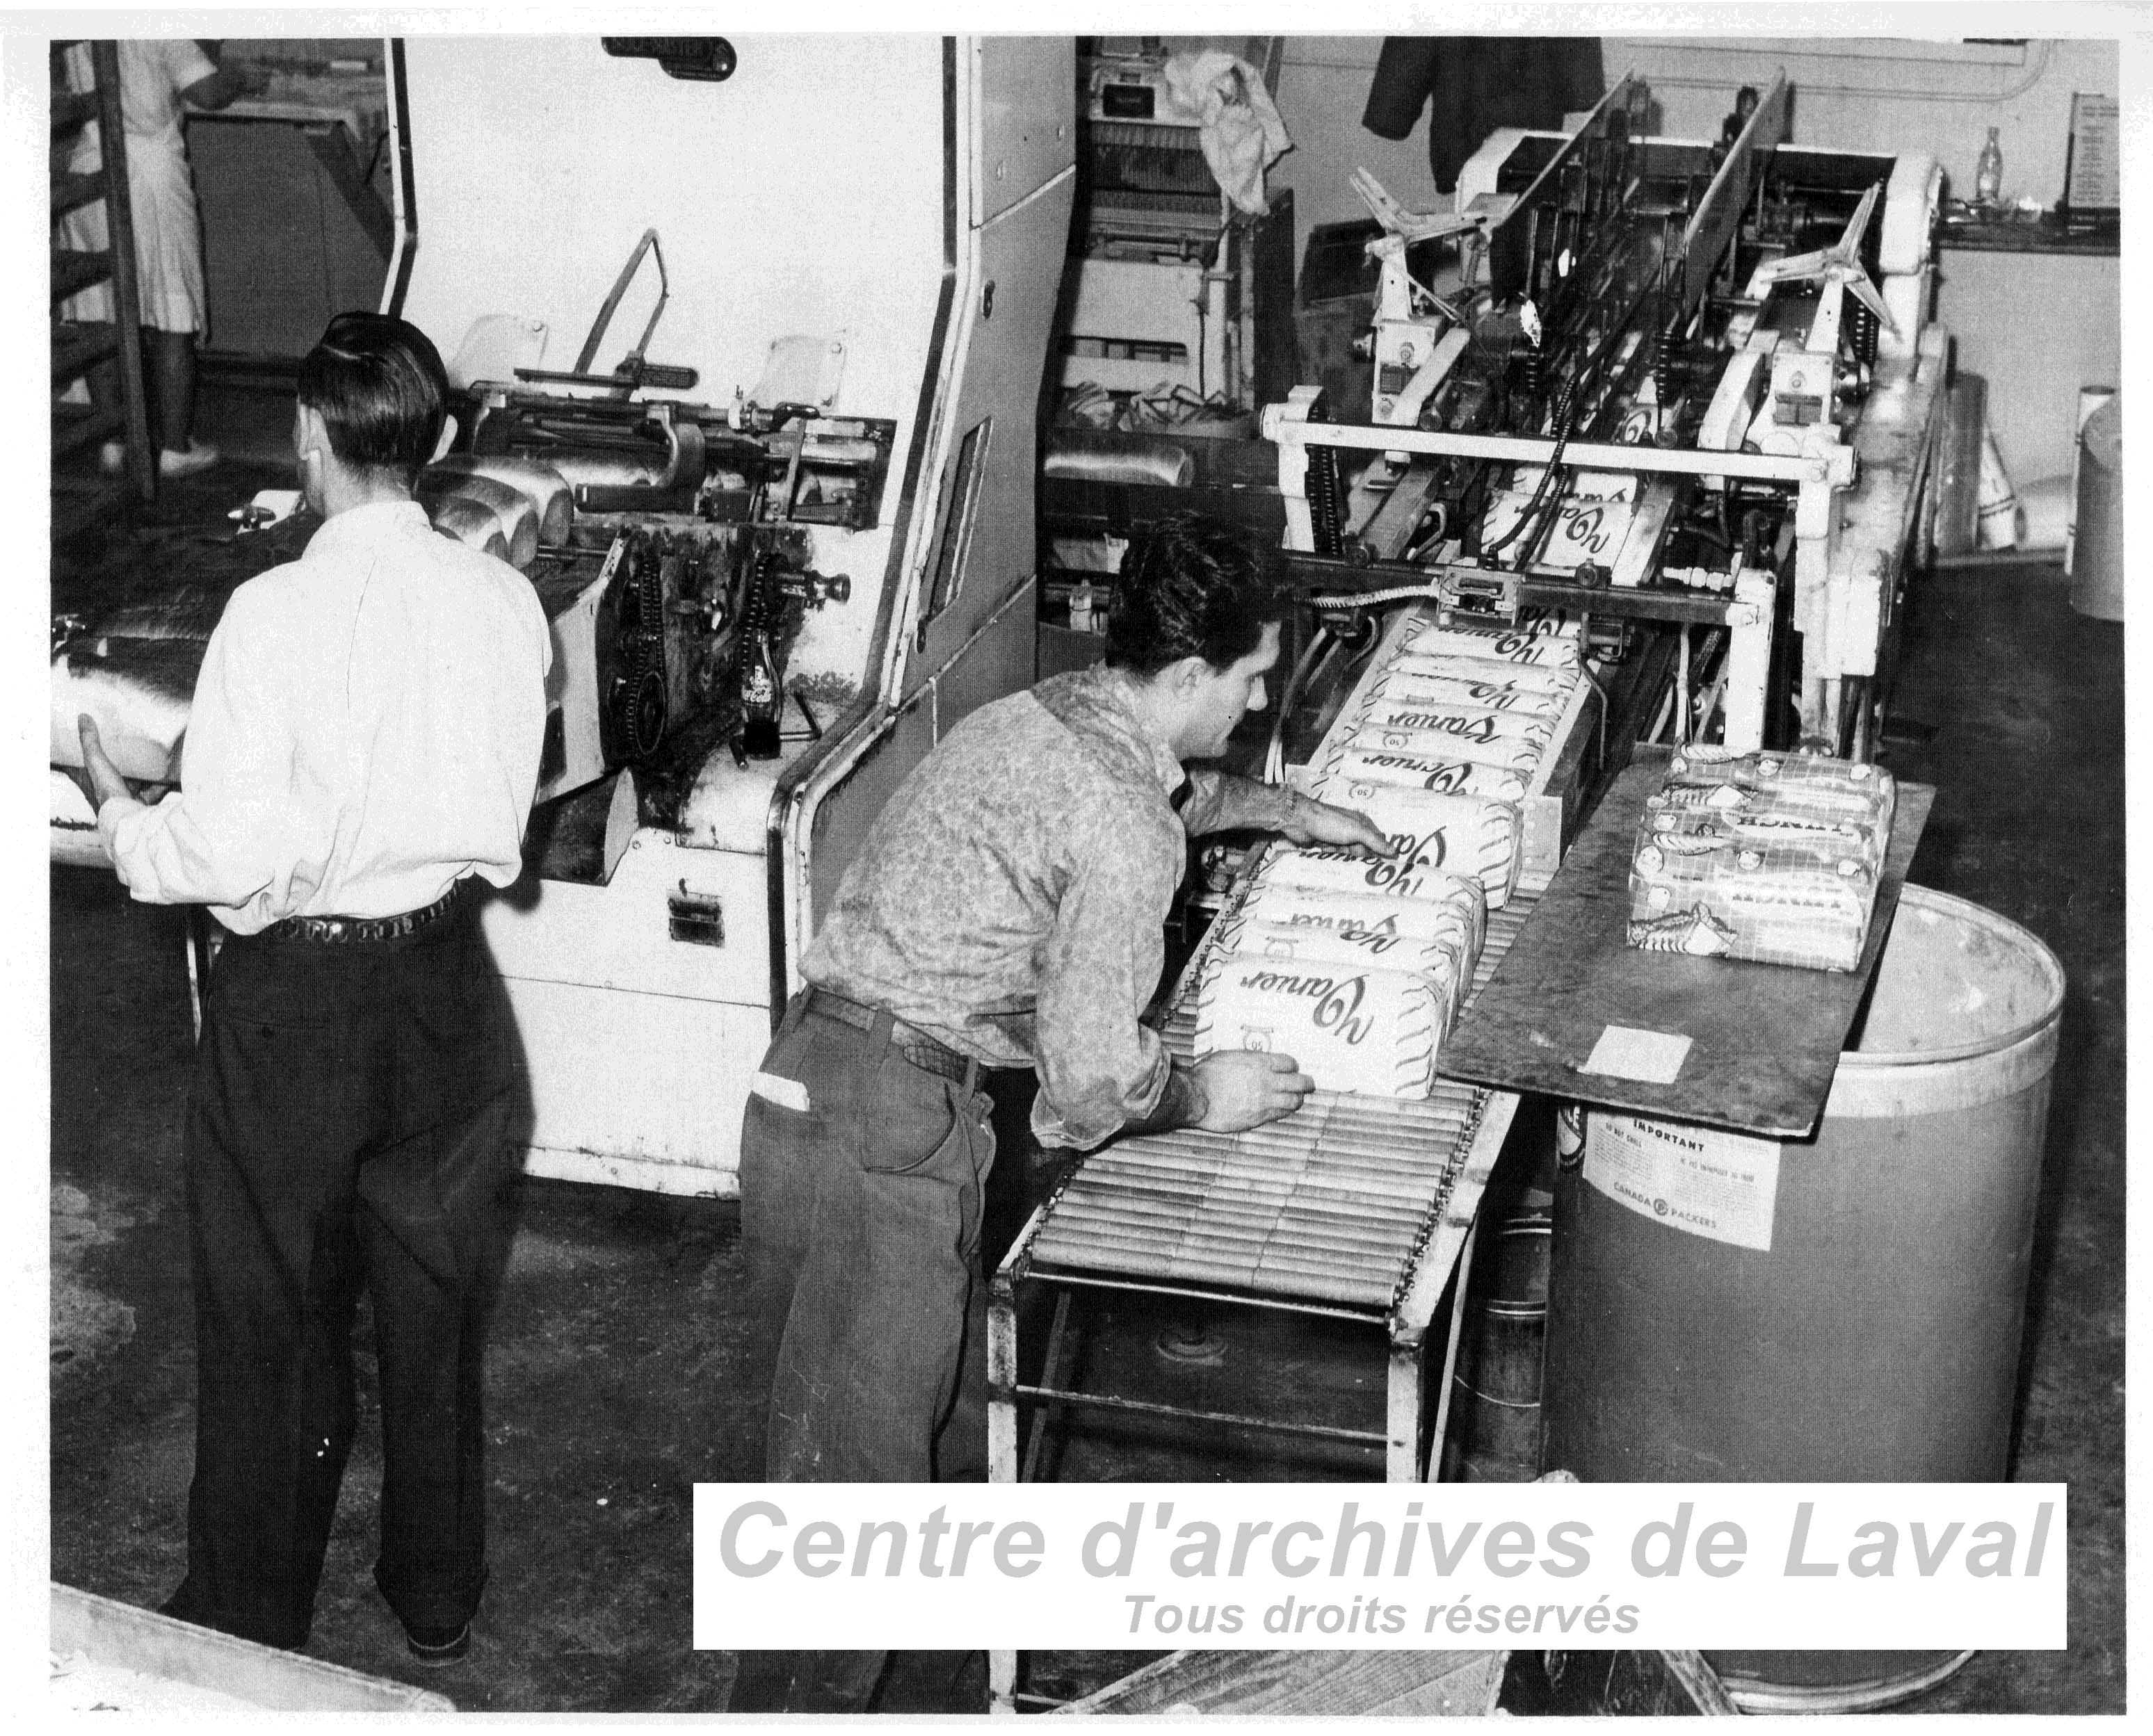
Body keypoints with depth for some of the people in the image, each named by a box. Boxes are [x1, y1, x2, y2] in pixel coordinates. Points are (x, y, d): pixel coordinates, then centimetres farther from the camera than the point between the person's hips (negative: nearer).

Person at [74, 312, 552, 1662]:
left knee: (272, 1314, 14)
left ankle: (253, 1618, 30)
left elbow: (228, 855, -20)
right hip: (449, 986, 4)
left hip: (296, 1000, -4)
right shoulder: (504, 601, -8)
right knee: (438, 1304, 19)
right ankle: (439, 1598, 35)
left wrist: (116, 810, -2)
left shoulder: (277, 614, -21)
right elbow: (502, 806, 2)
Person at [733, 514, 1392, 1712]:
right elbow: (1091, 1080, -14)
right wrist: (1204, 1096, 4)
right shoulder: (1125, 835, -16)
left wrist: (1287, 811, 42)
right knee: (856, 1469, -3)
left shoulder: (1038, 716, 13)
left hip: (813, 1074, 10)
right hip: (885, 1128, -10)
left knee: (953, 1378, 26)